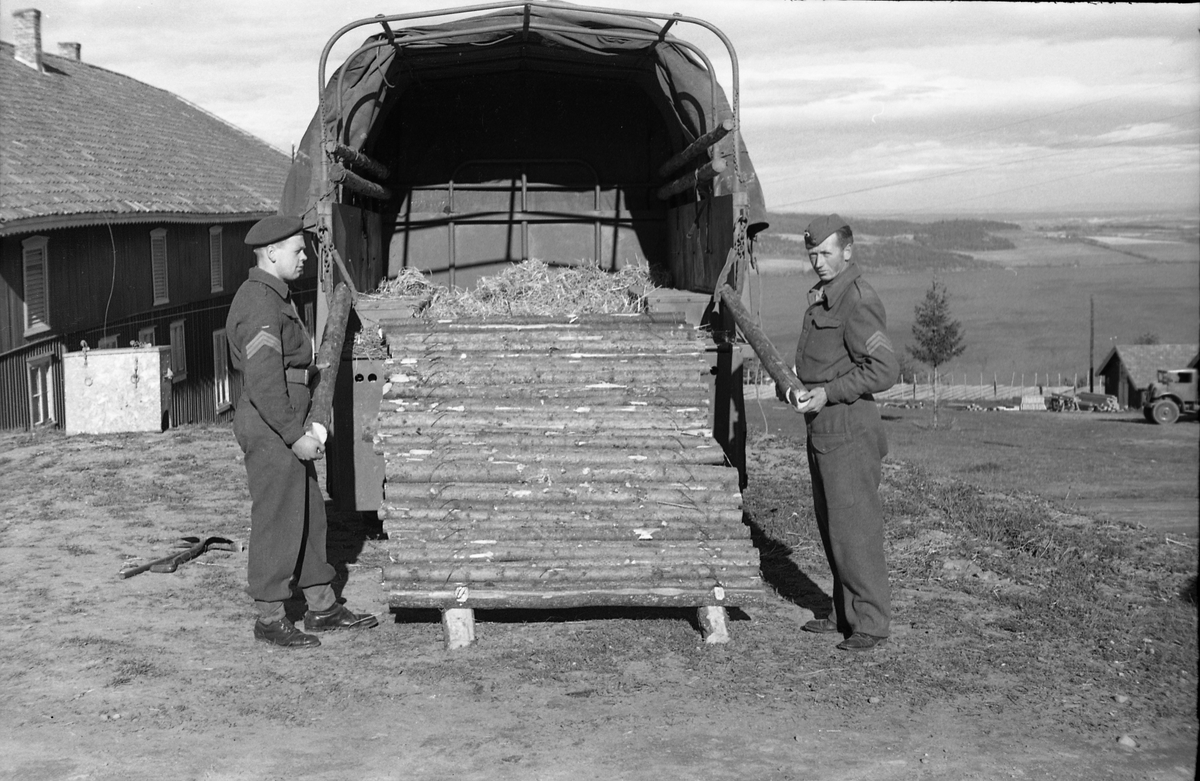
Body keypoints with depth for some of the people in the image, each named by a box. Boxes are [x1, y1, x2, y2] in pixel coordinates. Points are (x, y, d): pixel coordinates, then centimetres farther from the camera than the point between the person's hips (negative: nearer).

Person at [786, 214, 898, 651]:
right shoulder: (822, 297, 15)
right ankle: (845, 613, 25)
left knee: (854, 526, -6)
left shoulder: (857, 302, -16)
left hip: (848, 428, -10)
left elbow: (885, 369, -23)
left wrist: (828, 393, -21)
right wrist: (798, 386, 8)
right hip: (821, 428, 10)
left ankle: (871, 623, 1)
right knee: (831, 525, 15)